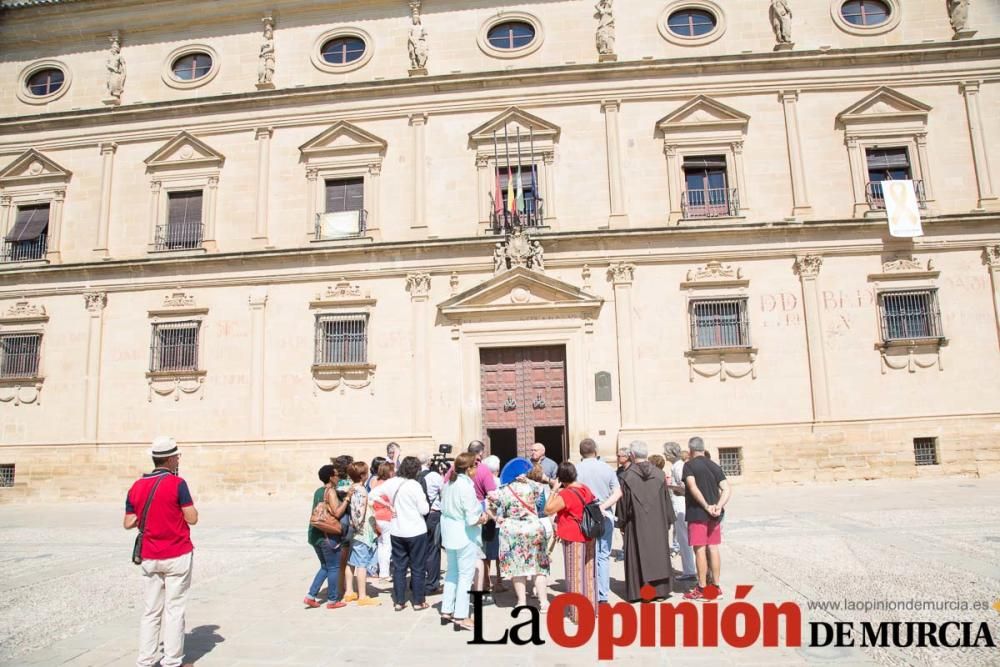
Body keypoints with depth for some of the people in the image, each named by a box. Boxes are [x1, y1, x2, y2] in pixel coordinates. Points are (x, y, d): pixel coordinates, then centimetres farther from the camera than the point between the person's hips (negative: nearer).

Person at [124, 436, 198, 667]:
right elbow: (192, 518, -11)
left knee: (150, 611, 13)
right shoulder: (177, 483, -14)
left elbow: (128, 523, 7)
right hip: (177, 556, -5)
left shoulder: (136, 487, 3)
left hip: (149, 558, 5)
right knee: (174, 610, 3)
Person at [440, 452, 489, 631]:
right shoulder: (466, 487, -22)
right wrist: (483, 518, -3)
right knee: (465, 576, 3)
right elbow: (472, 519, -24)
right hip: (465, 536, -8)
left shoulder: (449, 483, 2)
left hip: (449, 534, 8)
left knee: (452, 572, 20)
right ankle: (461, 617, 9)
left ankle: (446, 611, 27)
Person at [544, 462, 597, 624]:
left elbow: (548, 510, -14)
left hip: (573, 538, -7)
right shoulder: (586, 490, 6)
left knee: (575, 574, 2)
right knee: (588, 572, 15)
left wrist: (554, 490, -9)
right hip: (588, 536, 7)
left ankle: (578, 612, 8)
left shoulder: (565, 494, -18)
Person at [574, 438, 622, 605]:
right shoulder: (607, 468, 2)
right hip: (606, 517, 2)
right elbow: (618, 493, -3)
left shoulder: (576, 469, -7)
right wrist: (603, 506, -7)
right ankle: (603, 595, 12)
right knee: (604, 555, 10)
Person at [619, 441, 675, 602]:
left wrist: (622, 523, 6)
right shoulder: (659, 474, -3)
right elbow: (666, 500, 4)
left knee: (637, 555, 6)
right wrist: (668, 521, 13)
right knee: (658, 553, 12)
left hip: (636, 522, -2)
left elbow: (623, 503, -5)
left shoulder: (627, 476, -11)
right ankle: (660, 589, 16)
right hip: (658, 521, 2)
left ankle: (638, 591, 8)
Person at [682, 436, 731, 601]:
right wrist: (718, 507, -10)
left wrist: (706, 506, -18)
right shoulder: (714, 466, 10)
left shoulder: (689, 465, -6)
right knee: (713, 548, 11)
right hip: (714, 515, 6)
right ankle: (716, 587, 17)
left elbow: (693, 488, -21)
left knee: (700, 550, 0)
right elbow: (726, 489, 0)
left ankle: (702, 589, 5)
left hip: (697, 513, -6)